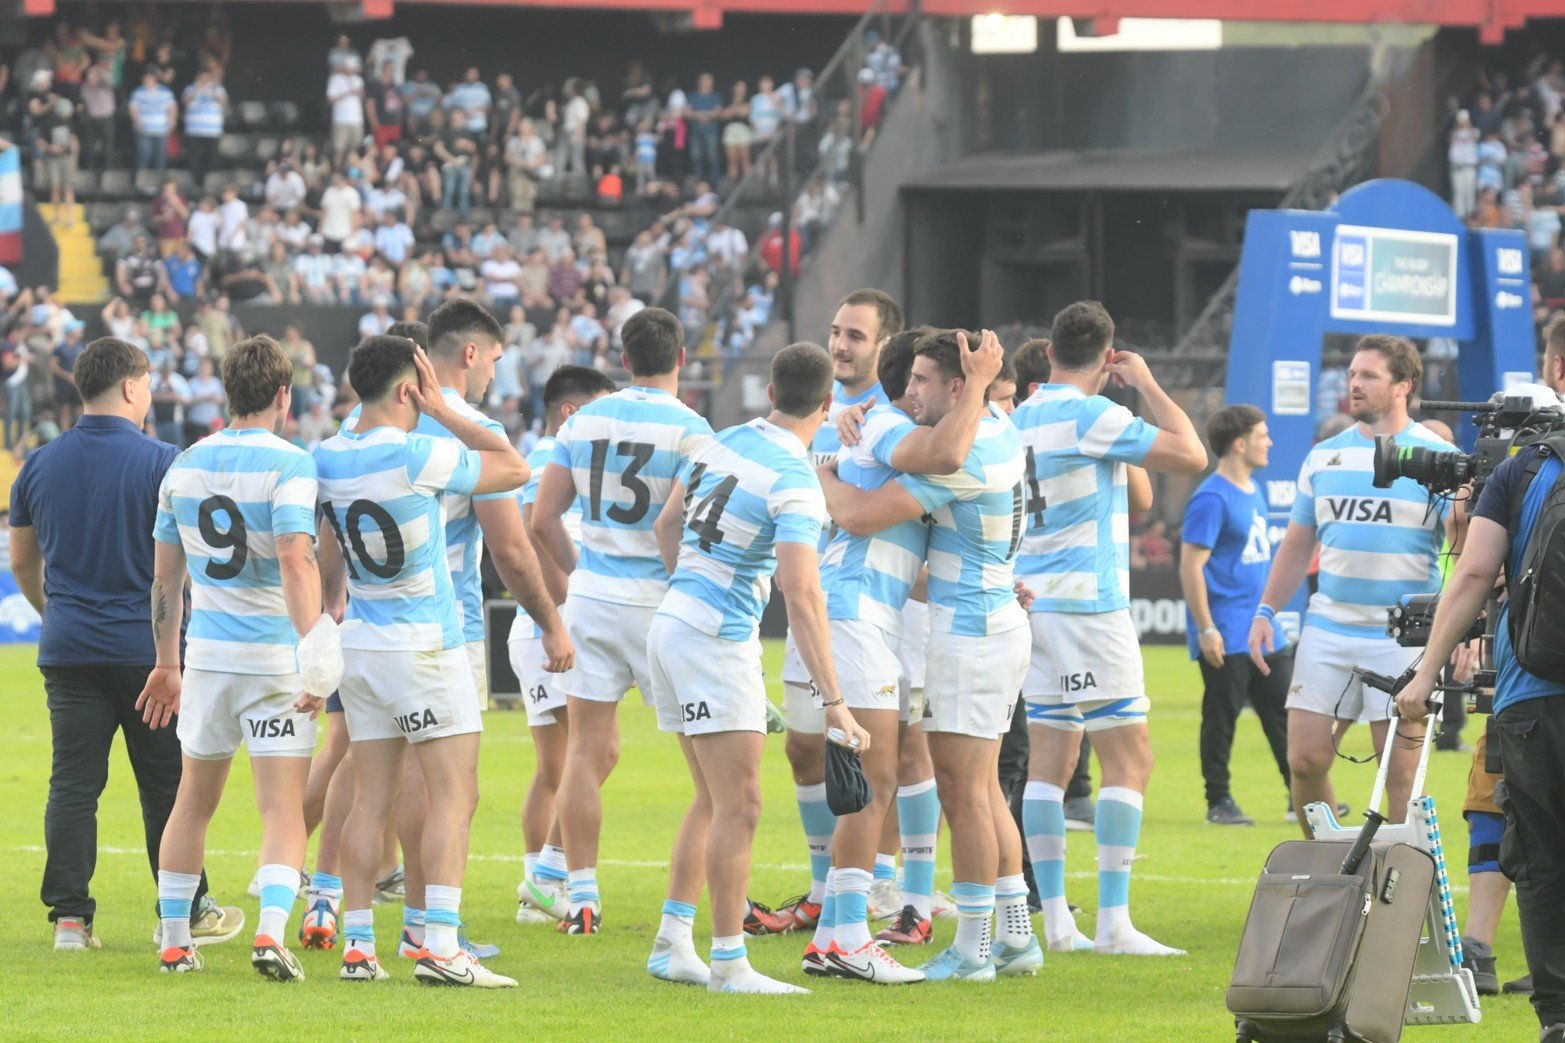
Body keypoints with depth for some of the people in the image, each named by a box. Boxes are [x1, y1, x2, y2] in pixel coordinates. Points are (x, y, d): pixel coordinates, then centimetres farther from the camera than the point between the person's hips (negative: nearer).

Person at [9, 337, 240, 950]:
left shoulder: (40, 465, 5)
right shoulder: (161, 463, -8)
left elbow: (22, 562, 15)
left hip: (67, 648, 3)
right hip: (147, 646, -3)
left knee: (73, 784, 4)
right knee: (166, 784, 6)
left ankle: (70, 916, 0)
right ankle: (186, 913, 13)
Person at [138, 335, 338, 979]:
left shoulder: (186, 465, 8)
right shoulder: (288, 464, -10)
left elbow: (164, 575, 14)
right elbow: (295, 559, -24)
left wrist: (167, 663, 22)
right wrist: (313, 643, -29)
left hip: (206, 653, 5)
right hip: (275, 655, -5)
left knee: (194, 800, 17)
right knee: (283, 809, -3)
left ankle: (174, 943, 20)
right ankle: (271, 931, -22)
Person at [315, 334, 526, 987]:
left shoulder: (327, 459, 3)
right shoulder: (418, 456, -17)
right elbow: (515, 468, -6)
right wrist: (444, 412, -3)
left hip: (359, 643, 7)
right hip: (426, 647, -7)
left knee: (372, 799, 8)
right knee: (454, 794, -5)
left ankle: (357, 945, 6)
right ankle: (439, 945, -14)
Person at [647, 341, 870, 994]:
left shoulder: (723, 443, 6)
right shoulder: (794, 482, -18)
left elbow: (667, 526, 19)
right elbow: (801, 595, -26)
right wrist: (833, 701, -27)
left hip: (671, 624, 9)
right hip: (718, 642, -9)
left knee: (713, 801, 17)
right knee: (739, 807, -6)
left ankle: (671, 945, 18)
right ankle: (729, 962, -7)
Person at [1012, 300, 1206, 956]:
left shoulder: (1020, 419, 12)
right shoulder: (1091, 416, -12)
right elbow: (1191, 456, -12)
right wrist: (1147, 386, -3)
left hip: (1034, 601, 8)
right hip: (1089, 603, -8)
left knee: (1049, 757, 7)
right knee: (1129, 757, -5)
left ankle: (1055, 920, 6)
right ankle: (1113, 921, -11)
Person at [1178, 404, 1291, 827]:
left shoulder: (1253, 491, 13)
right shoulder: (1212, 498, -14)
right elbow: (1191, 566, -17)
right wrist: (1206, 629, -20)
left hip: (1263, 632, 9)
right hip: (1226, 638, -9)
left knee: (1283, 712, 9)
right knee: (1221, 717, 0)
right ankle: (1219, 802, 7)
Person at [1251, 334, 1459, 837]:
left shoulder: (1437, 457, -1)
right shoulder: (1324, 456, 13)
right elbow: (1298, 545, 20)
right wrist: (1265, 612, 11)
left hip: (1404, 639, -4)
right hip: (1328, 631, 4)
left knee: (1401, 771, -4)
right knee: (1304, 759, -2)